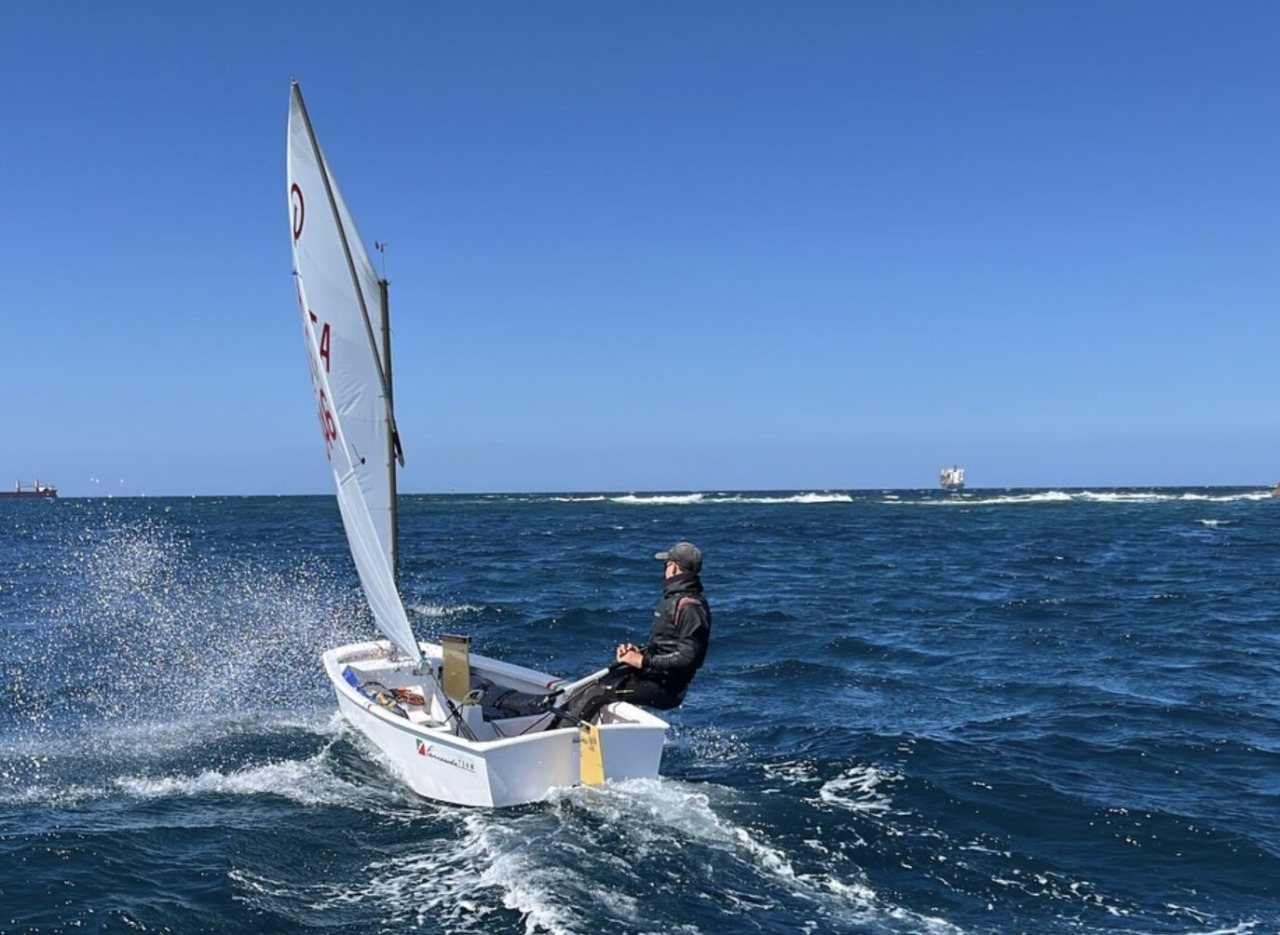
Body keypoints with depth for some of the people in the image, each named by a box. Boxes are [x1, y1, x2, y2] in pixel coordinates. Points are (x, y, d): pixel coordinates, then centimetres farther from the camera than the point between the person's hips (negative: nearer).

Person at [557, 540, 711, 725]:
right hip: (651, 676, 10)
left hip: (664, 687, -10)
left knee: (593, 695, -20)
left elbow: (687, 657, -24)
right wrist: (639, 651, 5)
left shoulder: (690, 607, -16)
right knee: (581, 694, 3)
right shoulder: (673, 599, 17)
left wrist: (643, 661, -20)